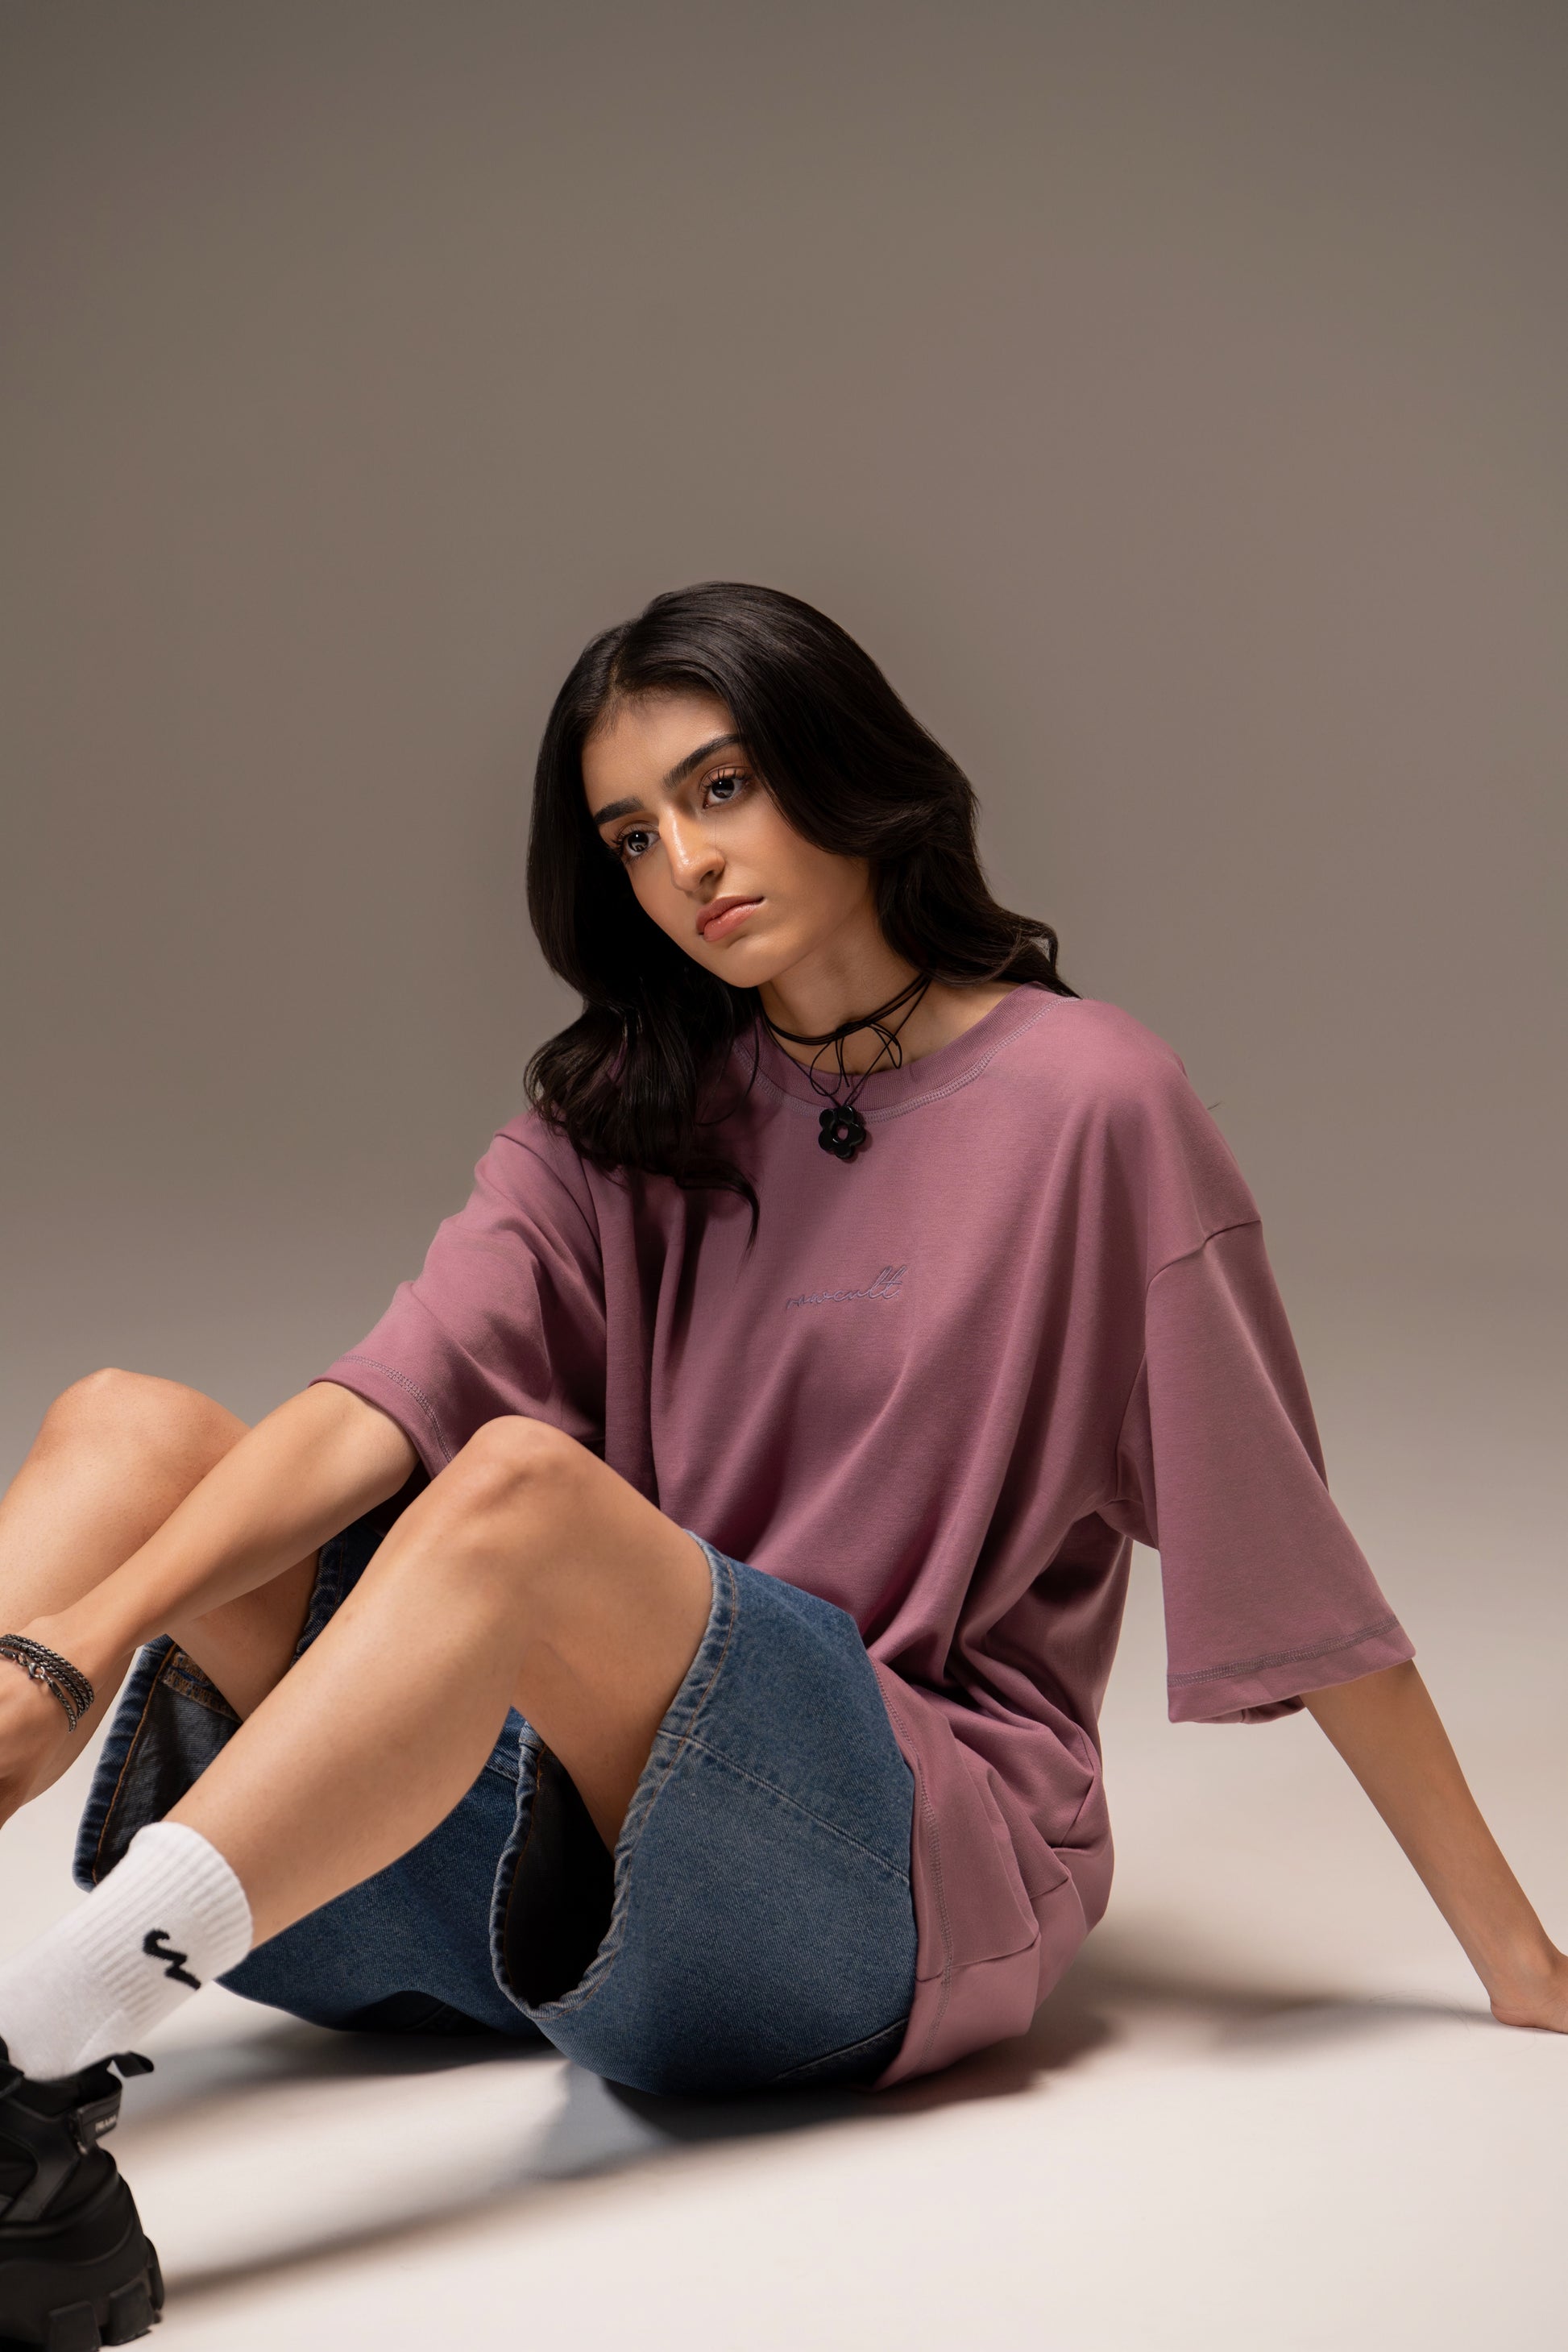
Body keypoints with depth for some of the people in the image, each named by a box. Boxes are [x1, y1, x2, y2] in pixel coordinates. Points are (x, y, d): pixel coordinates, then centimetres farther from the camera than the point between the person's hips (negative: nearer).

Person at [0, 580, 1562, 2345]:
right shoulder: (618, 1120, 13)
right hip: (579, 1812, 5)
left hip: (928, 1854, -5)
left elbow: (1288, 1557, -1)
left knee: (521, 1491, -32)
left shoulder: (1084, 1102, -2)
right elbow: (377, 1410, -3)